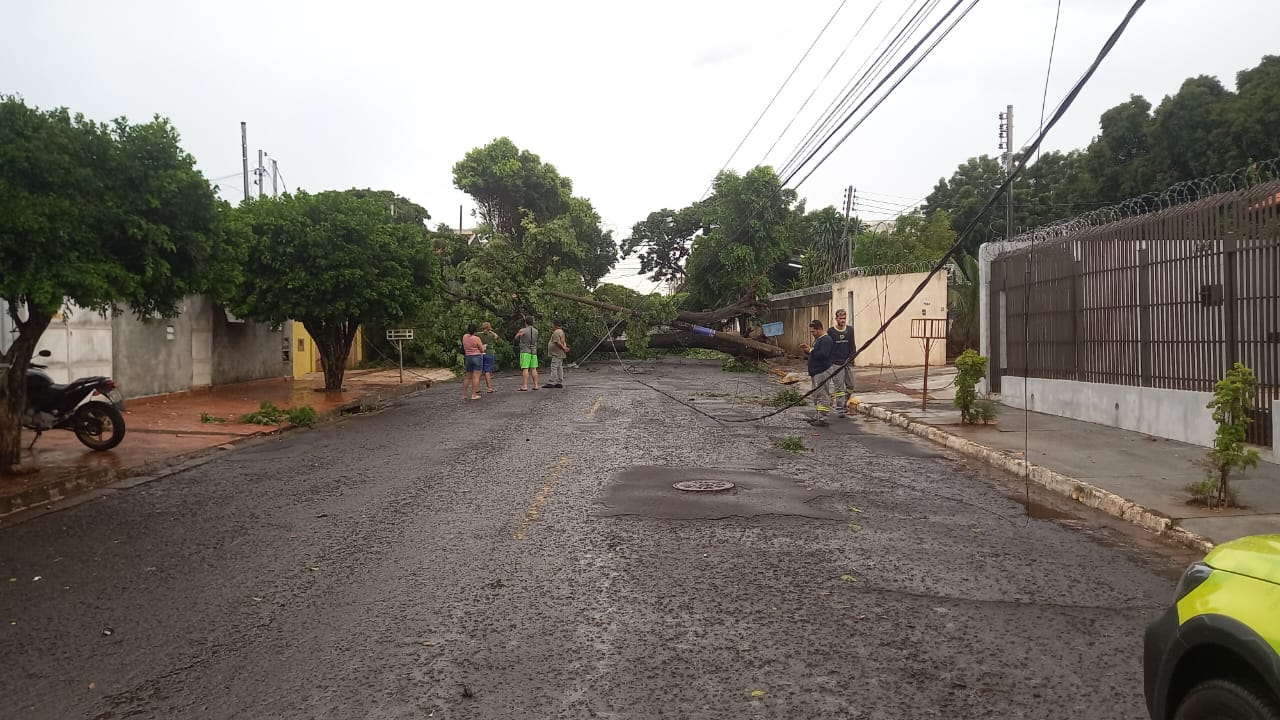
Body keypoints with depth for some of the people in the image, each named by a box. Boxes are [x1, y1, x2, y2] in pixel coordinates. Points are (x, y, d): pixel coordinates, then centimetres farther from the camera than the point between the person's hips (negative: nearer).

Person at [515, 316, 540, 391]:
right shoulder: (536, 331, 7)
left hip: (525, 351, -5)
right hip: (534, 351, 5)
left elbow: (516, 338, 8)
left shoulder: (522, 331, -7)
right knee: (533, 369, 8)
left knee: (525, 369, -8)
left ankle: (524, 386, -13)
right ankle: (535, 385, 6)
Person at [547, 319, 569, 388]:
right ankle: (559, 383, 10)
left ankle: (552, 383, -14)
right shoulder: (561, 331, 20)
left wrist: (564, 348, -11)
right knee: (559, 368, 9)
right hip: (559, 354, 11)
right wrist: (565, 347, 2)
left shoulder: (556, 332, -15)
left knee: (554, 368, -12)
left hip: (557, 354, -11)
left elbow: (558, 343, -20)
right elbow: (564, 342, 20)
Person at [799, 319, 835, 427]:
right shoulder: (818, 339, 18)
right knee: (816, 395, 14)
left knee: (822, 395, -9)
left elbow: (823, 355, -27)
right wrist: (807, 350, 9)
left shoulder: (826, 340, -15)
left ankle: (822, 418, -8)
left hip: (822, 372, -11)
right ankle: (817, 416, 21)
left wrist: (811, 351, -17)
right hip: (816, 372, 11)